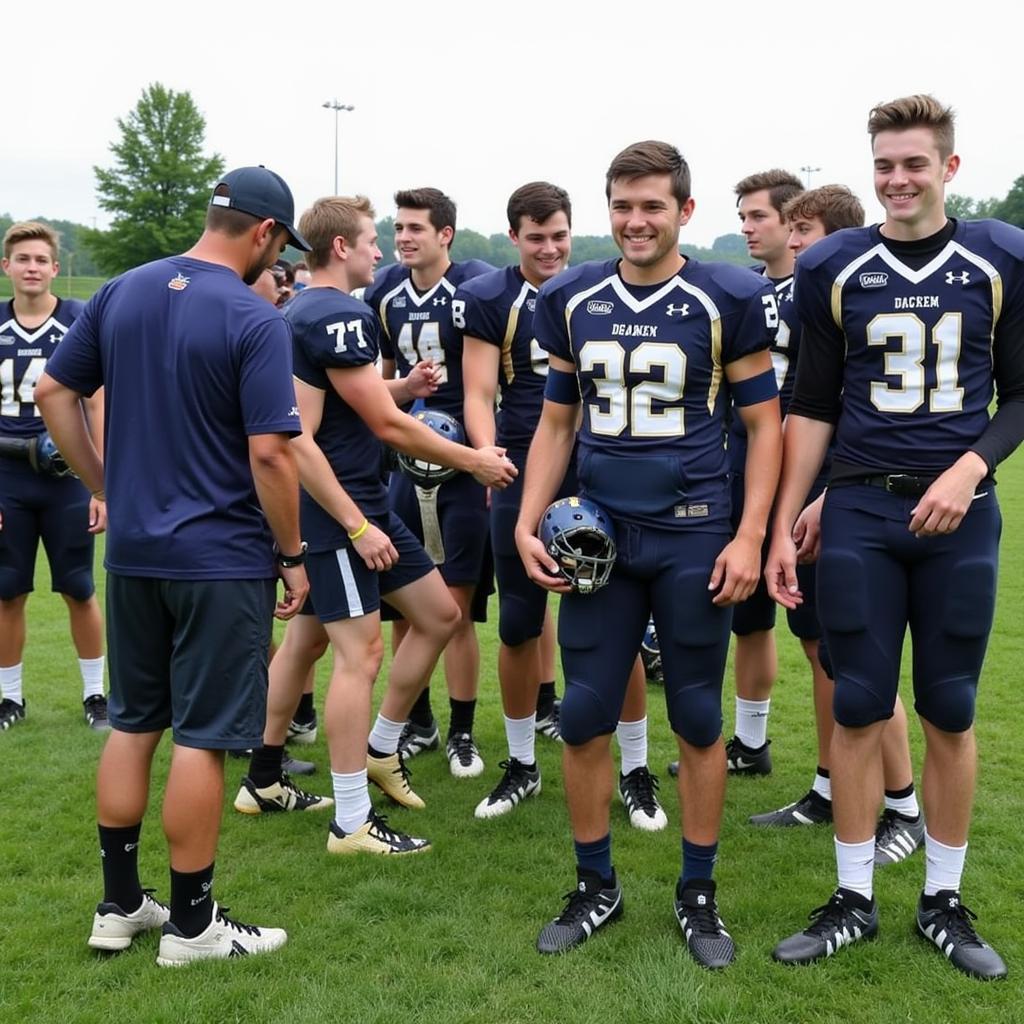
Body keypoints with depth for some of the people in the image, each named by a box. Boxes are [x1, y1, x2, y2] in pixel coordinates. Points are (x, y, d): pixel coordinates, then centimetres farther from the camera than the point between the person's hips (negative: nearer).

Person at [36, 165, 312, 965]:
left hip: (133, 550, 6)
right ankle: (191, 925, 14)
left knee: (133, 724, 16)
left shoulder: (121, 293, 5)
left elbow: (53, 394, 10)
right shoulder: (254, 320, -15)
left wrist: (107, 487, 15)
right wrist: (293, 554, -8)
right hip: (221, 557, -6)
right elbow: (269, 454, -19)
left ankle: (119, 906, 27)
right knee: (201, 738, 3)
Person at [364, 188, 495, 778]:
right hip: (406, 462, 5)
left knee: (456, 610, 0)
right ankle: (419, 724, 24)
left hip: (464, 464, -5)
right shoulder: (386, 292, 7)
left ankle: (463, 734, 15)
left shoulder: (474, 286, -9)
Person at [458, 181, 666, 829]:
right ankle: (522, 765, 25)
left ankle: (636, 771, 15)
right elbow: (479, 394, -6)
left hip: (600, 480, 1)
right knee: (517, 628, 7)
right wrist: (488, 453, -26)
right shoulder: (491, 300, -1)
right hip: (523, 481, 0)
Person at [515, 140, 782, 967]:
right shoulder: (573, 301, 6)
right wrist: (528, 523, 2)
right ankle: (596, 888, 23)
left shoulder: (727, 300, -4)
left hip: (691, 537, -3)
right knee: (584, 718, 5)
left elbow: (764, 424, 0)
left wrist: (750, 537, -8)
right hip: (596, 537, 3)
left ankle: (698, 892, 24)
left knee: (698, 719, 7)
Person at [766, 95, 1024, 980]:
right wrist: (782, 525, 3)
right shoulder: (832, 268, 2)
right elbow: (814, 408, 7)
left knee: (951, 711, 7)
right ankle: (854, 900, 16)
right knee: (858, 708, 3)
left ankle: (944, 901, 22)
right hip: (860, 511, 0)